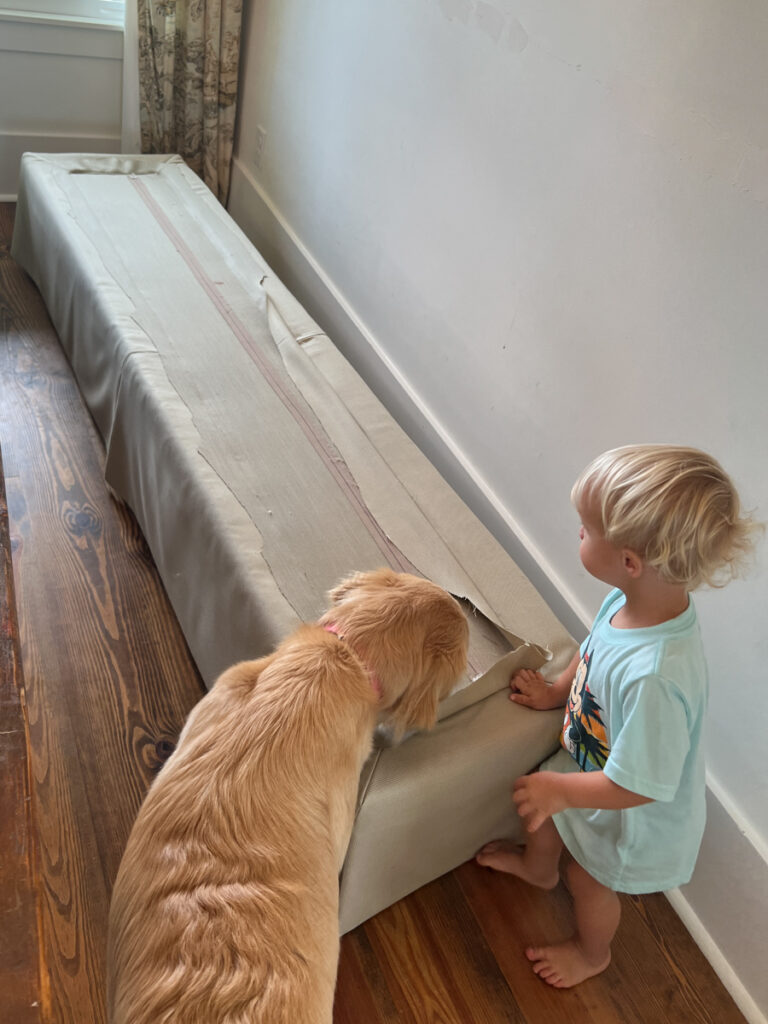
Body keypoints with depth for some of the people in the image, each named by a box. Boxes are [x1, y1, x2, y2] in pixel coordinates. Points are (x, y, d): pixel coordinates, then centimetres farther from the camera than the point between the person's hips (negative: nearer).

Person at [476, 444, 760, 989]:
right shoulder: (630, 600, -23)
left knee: (589, 879, 23)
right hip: (586, 756, 6)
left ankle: (592, 953, 60)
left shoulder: (656, 678, -48)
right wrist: (556, 692, 10)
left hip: (628, 815, -6)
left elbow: (637, 787, -35)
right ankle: (537, 867, 68)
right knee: (541, 810, 31)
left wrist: (559, 790, -24)